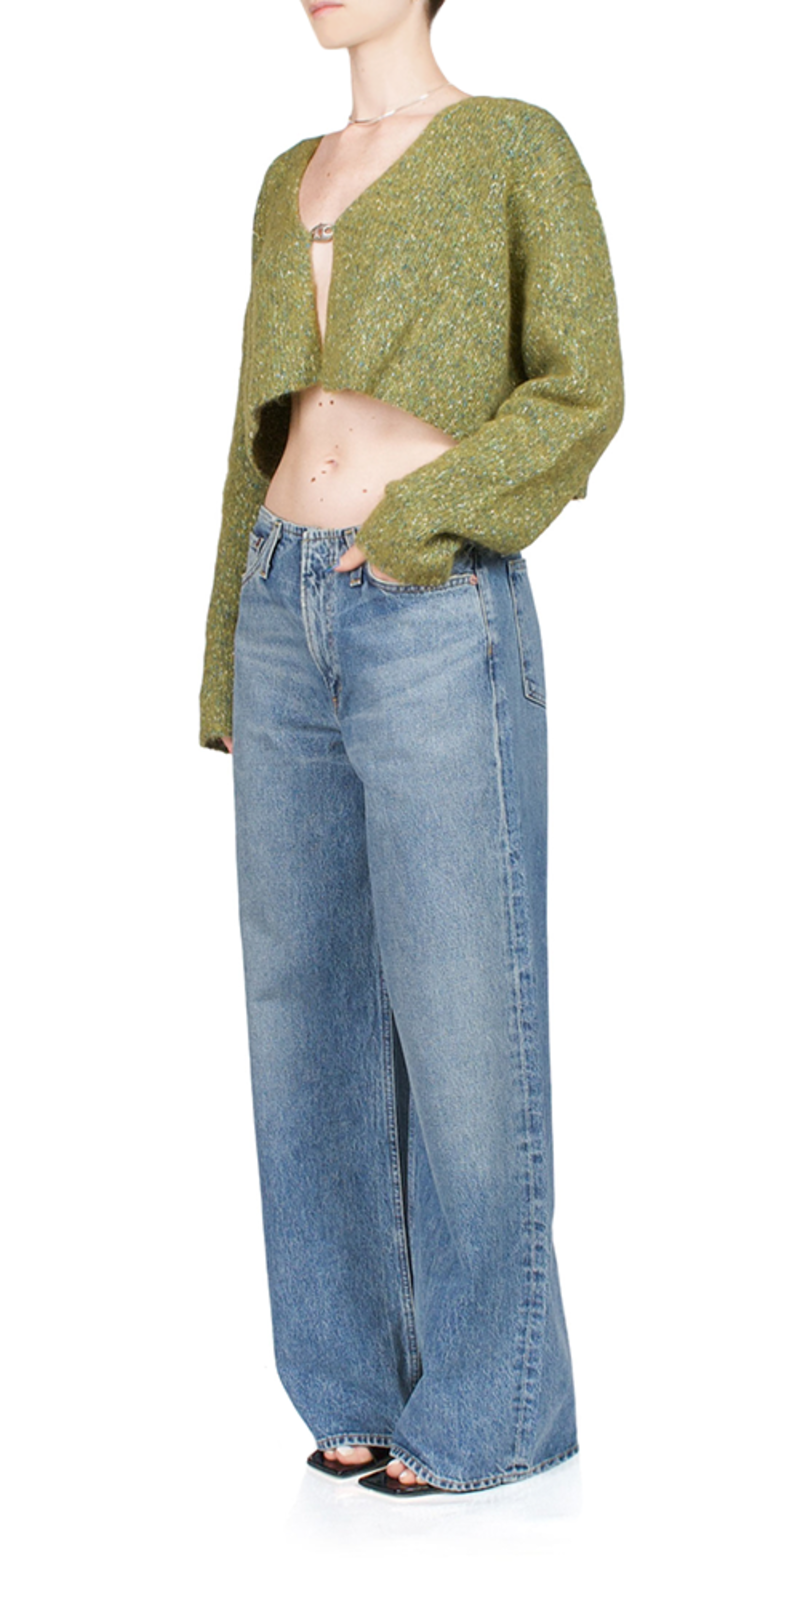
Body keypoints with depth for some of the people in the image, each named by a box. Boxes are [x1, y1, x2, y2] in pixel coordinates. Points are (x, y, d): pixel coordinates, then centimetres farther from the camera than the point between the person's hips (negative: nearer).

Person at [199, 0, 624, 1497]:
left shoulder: (522, 147, -1)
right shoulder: (289, 183, 17)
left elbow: (584, 397, -6)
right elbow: (265, 430, 17)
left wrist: (408, 526, -14)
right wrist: (229, 663, 13)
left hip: (438, 624, -6)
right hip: (288, 623, 7)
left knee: (458, 1012, -2)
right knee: (314, 1007, 7)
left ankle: (495, 1403, 12)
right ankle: (371, 1374, 20)